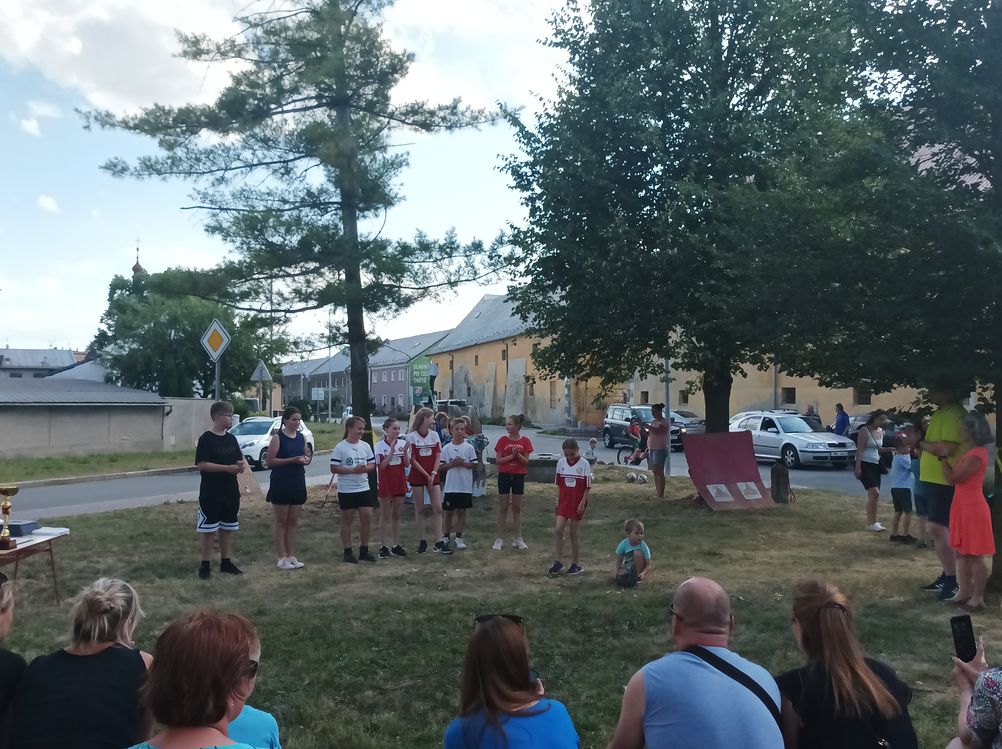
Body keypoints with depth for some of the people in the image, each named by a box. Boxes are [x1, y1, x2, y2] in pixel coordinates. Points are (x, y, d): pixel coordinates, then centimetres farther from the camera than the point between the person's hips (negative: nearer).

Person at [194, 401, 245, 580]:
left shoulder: (231, 439, 9)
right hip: (210, 493, -6)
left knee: (227, 528, 12)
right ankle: (205, 564, 11)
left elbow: (239, 459, 15)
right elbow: (202, 464, -17)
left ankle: (226, 562, 22)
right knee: (209, 528, 0)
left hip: (230, 491, 6)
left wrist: (241, 465, -9)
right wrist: (227, 468, -23)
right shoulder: (206, 439, -11)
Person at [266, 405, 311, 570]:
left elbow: (307, 456, 17)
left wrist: (307, 459, -7)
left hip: (298, 484, 6)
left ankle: (291, 556, 17)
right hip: (281, 485, -5)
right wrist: (291, 460, -22)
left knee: (293, 522, 10)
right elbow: (270, 461, -13)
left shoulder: (302, 437, 8)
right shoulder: (277, 438, -9)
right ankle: (282, 558, 9)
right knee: (281, 522, 3)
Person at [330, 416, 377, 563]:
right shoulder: (340, 448, -9)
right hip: (346, 490, -5)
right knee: (347, 519, 5)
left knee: (367, 517, 3)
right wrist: (353, 470, -20)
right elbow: (334, 468, -12)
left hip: (364, 488, 5)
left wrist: (365, 469, -11)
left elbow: (372, 465, 11)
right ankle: (348, 552, 15)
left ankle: (364, 550, 16)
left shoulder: (365, 446, 6)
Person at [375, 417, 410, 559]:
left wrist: (405, 451, -17)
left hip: (400, 482, 4)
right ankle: (383, 546, 9)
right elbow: (382, 465, -15)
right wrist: (392, 450, -22)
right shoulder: (380, 445, -8)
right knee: (385, 515, 3)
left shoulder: (403, 443, 1)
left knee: (397, 515, 11)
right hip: (385, 482, -3)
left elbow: (407, 464, 0)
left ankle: (396, 545, 19)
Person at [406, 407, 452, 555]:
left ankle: (439, 542, 0)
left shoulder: (434, 435, 5)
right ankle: (422, 541, 13)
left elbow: (437, 457, 5)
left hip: (433, 476, 4)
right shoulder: (412, 436, -7)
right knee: (419, 509, 3)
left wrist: (433, 473, -9)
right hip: (417, 476, -3)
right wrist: (426, 475, -11)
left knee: (438, 508, -2)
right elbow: (413, 460, -8)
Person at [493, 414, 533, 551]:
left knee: (517, 508, 7)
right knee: (503, 507, 3)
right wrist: (512, 455, -18)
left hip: (518, 476, 1)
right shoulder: (503, 440, -2)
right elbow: (498, 460, -6)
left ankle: (518, 539, 15)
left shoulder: (525, 441, -1)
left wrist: (518, 454, -21)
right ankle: (499, 539, 9)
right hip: (504, 475, -1)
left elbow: (526, 462, -3)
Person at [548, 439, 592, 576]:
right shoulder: (561, 463, 1)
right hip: (563, 502, 3)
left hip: (577, 503, -3)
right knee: (559, 530, -5)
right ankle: (558, 562, 5)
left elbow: (587, 486, -7)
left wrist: (582, 503, -11)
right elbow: (558, 484, 10)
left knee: (573, 533, 2)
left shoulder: (584, 464, -10)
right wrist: (558, 500, 5)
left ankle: (576, 564, 16)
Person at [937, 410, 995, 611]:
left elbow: (952, 477, -18)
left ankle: (977, 597, 6)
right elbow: (955, 476, 16)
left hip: (973, 508, -10)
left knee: (975, 555, -2)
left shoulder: (977, 455, -19)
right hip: (962, 506, 10)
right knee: (962, 552, 13)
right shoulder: (969, 452, 11)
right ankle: (964, 592, 21)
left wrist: (943, 457, -8)